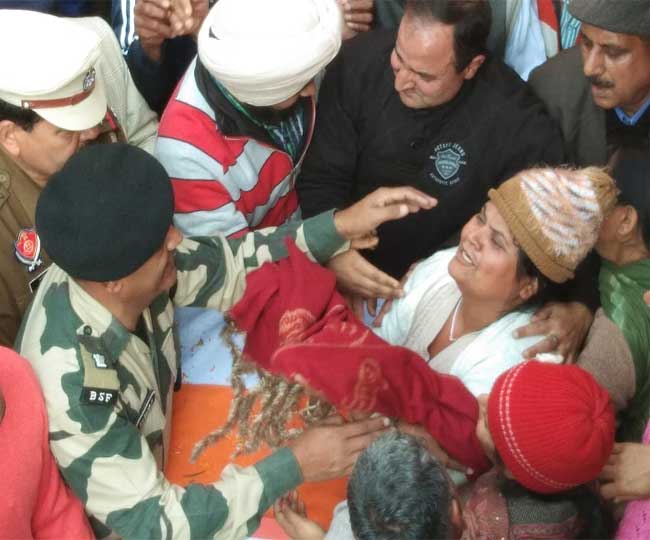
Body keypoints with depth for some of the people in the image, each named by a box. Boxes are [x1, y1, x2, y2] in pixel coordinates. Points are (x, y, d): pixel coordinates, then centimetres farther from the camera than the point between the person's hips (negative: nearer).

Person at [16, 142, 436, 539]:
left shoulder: (110, 264, -21)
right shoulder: (72, 389, -40)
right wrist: (295, 466, -29)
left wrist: (341, 225, -14)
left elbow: (228, 267, -4)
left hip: (157, 458, 6)